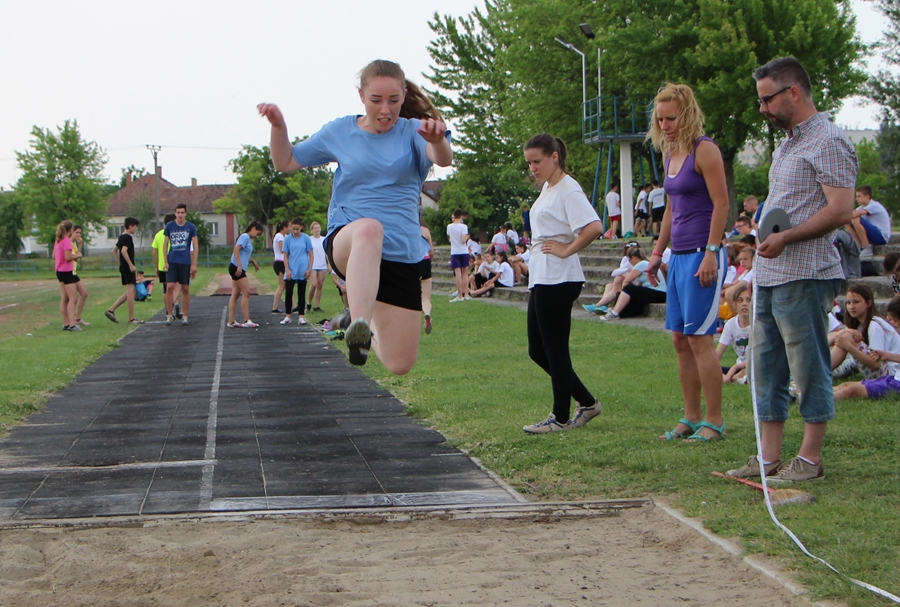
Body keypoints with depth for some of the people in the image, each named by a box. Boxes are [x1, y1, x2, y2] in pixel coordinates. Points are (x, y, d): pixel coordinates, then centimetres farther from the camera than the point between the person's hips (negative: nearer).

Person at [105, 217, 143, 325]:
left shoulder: (121, 237, 16)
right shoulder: (128, 237, -13)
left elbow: (114, 250, 24)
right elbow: (124, 251, -25)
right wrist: (131, 265, -21)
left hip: (123, 266, 10)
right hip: (127, 267, -10)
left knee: (130, 292, 14)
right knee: (130, 291, -7)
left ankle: (111, 310, 13)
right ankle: (131, 318, -5)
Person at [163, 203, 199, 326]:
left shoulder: (191, 227, 1)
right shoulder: (169, 226, 3)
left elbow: (195, 246, 2)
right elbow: (165, 244, 8)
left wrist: (194, 264, -3)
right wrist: (166, 261, 0)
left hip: (185, 263, 0)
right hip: (172, 261, 0)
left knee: (185, 289, 3)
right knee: (170, 287, -9)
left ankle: (185, 316, 11)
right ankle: (170, 315, 0)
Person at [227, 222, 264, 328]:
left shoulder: (249, 239, 18)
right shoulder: (245, 237, -10)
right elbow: (236, 250, -20)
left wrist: (253, 261, 12)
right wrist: (239, 266, -24)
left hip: (239, 269, 10)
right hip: (237, 268, -10)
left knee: (235, 294, 7)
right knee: (246, 292, -9)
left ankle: (231, 321, 7)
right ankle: (246, 321, -9)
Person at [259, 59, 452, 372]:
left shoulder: (413, 131, 2)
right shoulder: (340, 132, 8)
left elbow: (443, 160, -20)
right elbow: (286, 162, 17)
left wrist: (438, 140, -43)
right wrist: (278, 126, -2)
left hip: (402, 254, 1)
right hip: (345, 242, -1)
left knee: (399, 364, -1)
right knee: (369, 228, -41)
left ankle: (370, 325, 34)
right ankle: (358, 325, -54)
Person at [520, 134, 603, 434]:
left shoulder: (568, 190, -13)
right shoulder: (547, 188, 16)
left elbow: (594, 227, -27)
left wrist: (566, 250, -17)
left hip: (558, 281, -10)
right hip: (540, 280, 10)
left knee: (555, 350, -2)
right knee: (537, 350, 13)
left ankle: (561, 418, 9)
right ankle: (587, 403, 21)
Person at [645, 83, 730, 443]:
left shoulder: (704, 150, -9)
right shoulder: (670, 154, 16)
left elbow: (721, 204, -14)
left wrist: (711, 254, -20)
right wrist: (657, 253, 21)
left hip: (702, 254, -9)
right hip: (679, 257, 9)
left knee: (699, 339, -8)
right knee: (680, 340, 9)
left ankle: (715, 421, -2)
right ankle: (691, 418, 16)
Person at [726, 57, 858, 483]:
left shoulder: (827, 142, -10)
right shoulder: (786, 145, 20)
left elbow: (840, 210, -19)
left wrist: (786, 238, -24)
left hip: (803, 276, -10)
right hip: (771, 276, 10)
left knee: (809, 368, -2)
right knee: (766, 368, 10)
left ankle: (810, 459, 6)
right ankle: (768, 458, 16)